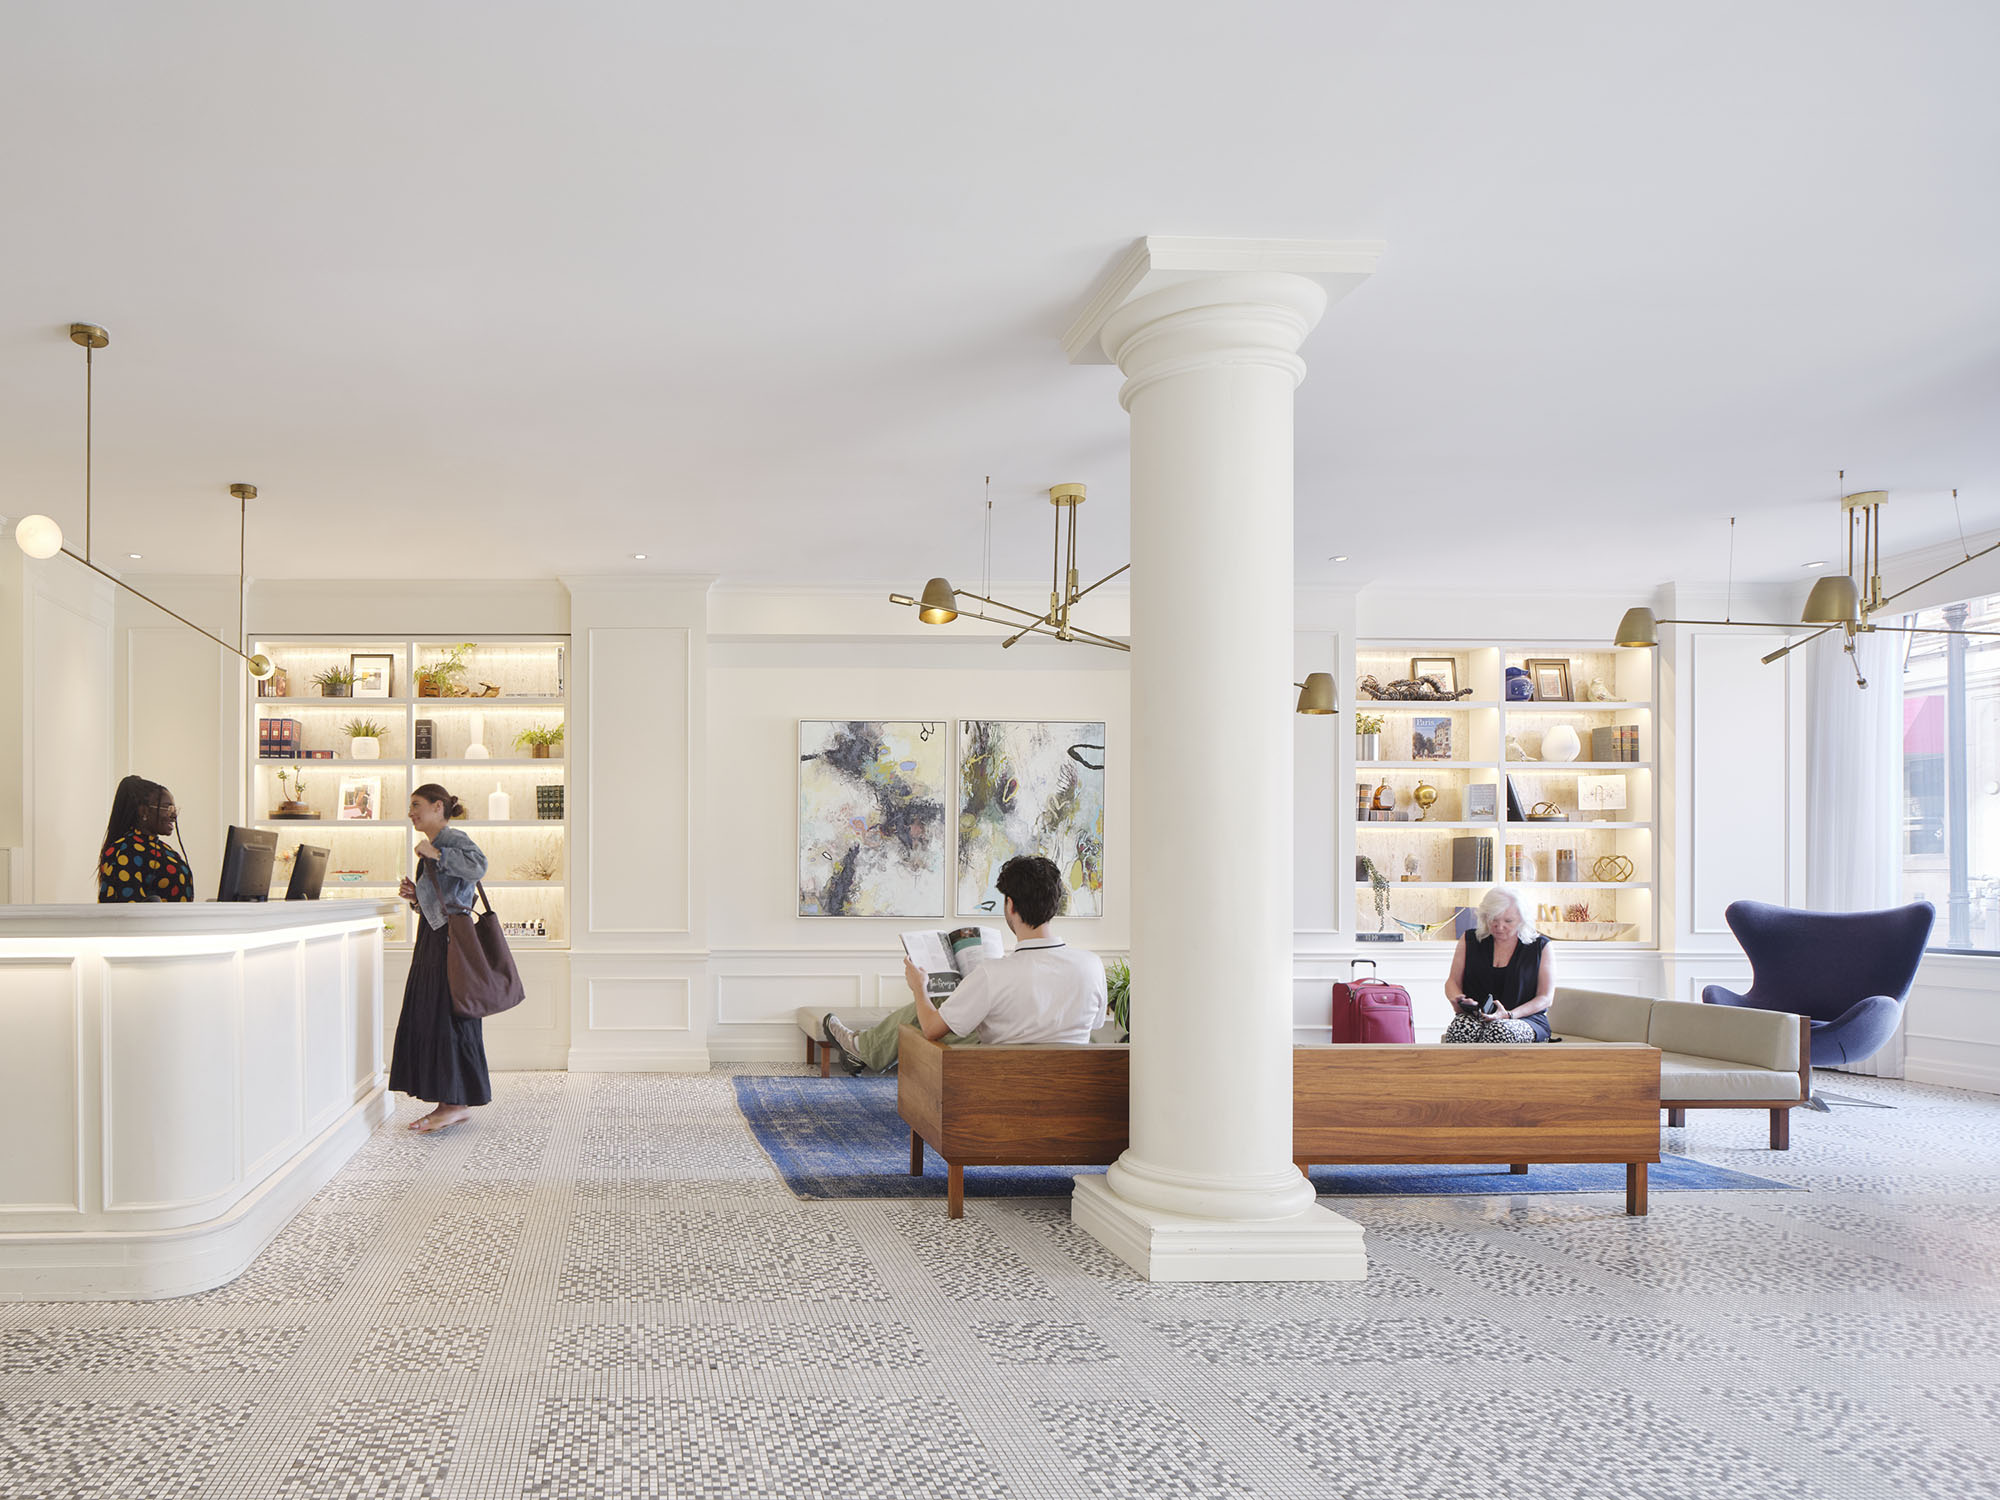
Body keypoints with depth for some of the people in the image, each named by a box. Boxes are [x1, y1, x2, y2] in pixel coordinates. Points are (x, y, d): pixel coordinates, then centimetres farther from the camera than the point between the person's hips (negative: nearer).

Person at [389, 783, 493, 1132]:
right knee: (424, 1021, 8)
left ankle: (459, 1103, -1)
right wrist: (415, 897, 8)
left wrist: (434, 853, -22)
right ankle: (449, 1104, 12)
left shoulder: (453, 838, -8)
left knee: (447, 1019, -8)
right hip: (431, 940, 10)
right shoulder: (432, 846, 21)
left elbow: (478, 866, -31)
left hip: (451, 939, -10)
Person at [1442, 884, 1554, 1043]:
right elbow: (1452, 981, 17)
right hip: (1474, 1016, 2)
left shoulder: (1540, 946, 6)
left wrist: (1509, 1015, -14)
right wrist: (1458, 1000, -9)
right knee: (1461, 1029, -37)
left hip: (1525, 1019, -2)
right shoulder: (1470, 940, 12)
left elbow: (1545, 997, 2)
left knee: (1500, 1031, -40)